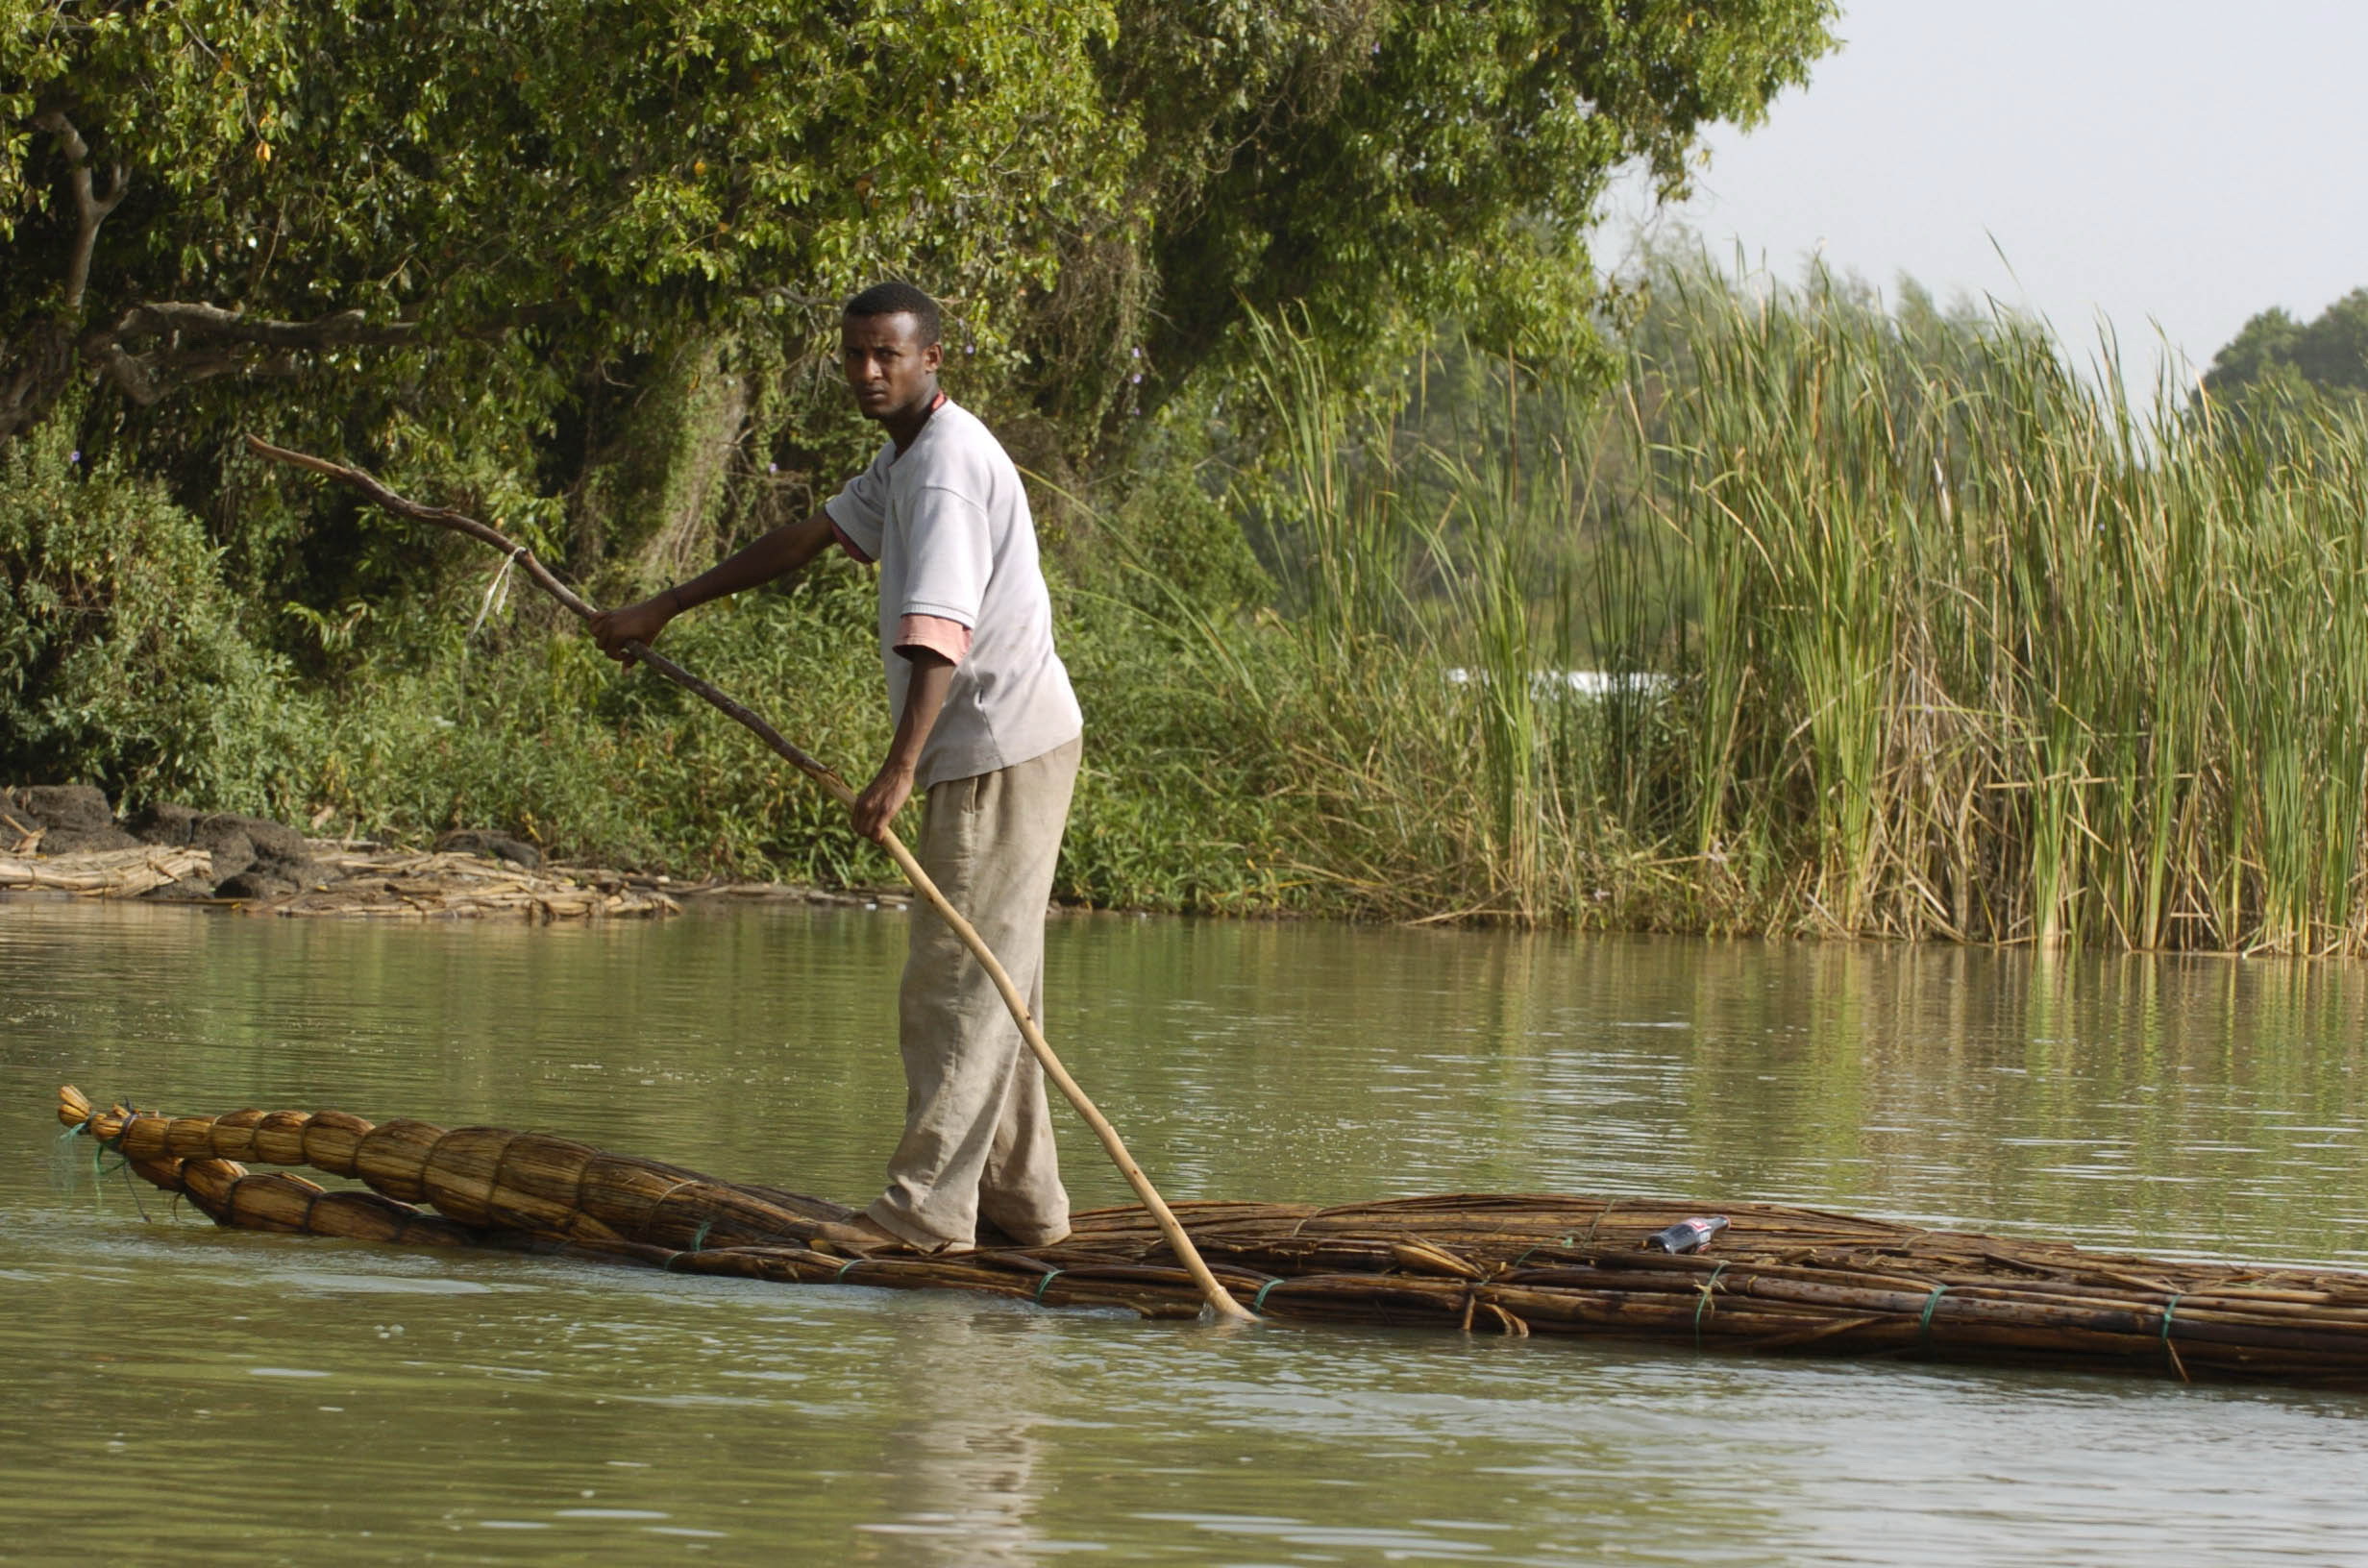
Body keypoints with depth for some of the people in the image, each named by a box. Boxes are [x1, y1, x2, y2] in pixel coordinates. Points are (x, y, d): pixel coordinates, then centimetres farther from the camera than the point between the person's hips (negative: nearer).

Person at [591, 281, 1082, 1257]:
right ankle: (1021, 1201, 18)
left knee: (953, 979, -10)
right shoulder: (906, 456, 16)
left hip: (1003, 753, -11)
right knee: (988, 982, 13)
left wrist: (900, 770, -40)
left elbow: (940, 628, -30)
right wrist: (664, 610, 27)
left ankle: (927, 1207, -10)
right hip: (981, 750, 11)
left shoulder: (947, 464, -18)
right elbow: (809, 538, 25)